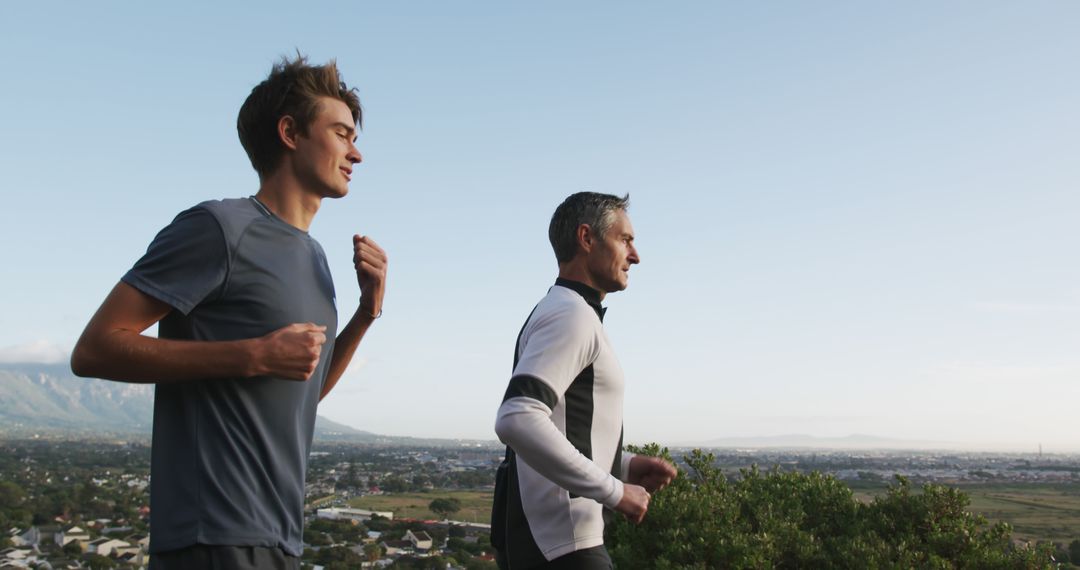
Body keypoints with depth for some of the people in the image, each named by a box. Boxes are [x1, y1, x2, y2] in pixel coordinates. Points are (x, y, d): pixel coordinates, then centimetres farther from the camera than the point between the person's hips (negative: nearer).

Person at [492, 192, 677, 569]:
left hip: (541, 535, 10)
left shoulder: (557, 312, 18)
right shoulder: (572, 314, -14)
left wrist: (624, 466, 11)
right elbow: (516, 421, -29)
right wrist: (614, 491, -22)